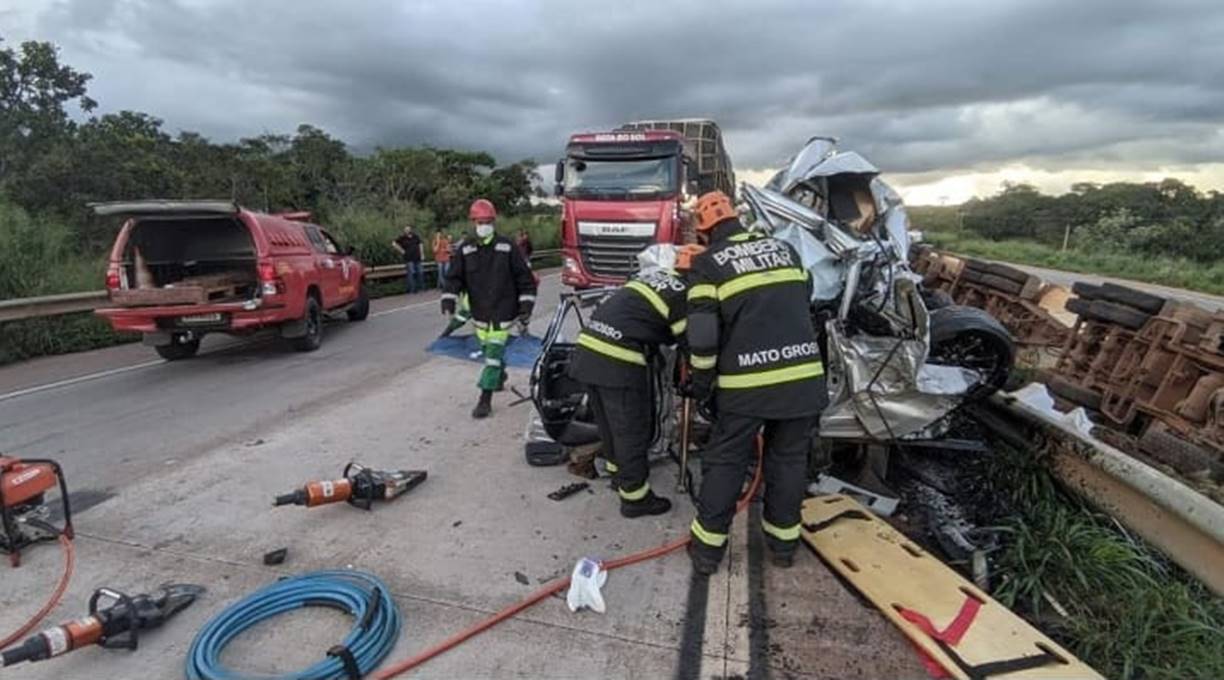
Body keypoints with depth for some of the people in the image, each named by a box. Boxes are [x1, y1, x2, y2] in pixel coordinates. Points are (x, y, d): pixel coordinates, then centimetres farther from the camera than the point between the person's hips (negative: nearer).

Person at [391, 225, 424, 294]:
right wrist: (402, 250, -11)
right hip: (409, 259, -5)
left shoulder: (415, 236, 5)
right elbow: (394, 244, -14)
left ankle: (421, 287, 21)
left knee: (419, 273, 10)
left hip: (417, 258, 5)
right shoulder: (402, 237, -9)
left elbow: (420, 244, 15)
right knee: (411, 273, -7)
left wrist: (422, 254, 9)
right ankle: (412, 290, -2)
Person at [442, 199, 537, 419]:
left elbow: (524, 277, 0)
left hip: (503, 310, -4)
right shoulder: (464, 249, 1)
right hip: (479, 311, 4)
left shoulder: (507, 247, -5)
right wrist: (449, 300, -9)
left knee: (494, 351, -8)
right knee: (486, 349, 14)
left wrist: (526, 304, -3)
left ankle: (485, 399, -3)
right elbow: (455, 277, 5)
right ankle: (499, 377, 45)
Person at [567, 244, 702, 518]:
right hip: (618, 361, -8)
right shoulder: (684, 292, -3)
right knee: (632, 431, 7)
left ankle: (619, 473, 43)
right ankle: (635, 497, 20)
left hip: (588, 349, 8)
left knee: (610, 424, 24)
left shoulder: (650, 276, 20)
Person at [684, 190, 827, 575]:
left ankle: (707, 548, 21)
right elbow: (803, 302, 20)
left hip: (747, 382, -4)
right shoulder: (783, 248, 13)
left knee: (725, 462, 11)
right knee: (789, 459, 18)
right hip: (804, 375, 4)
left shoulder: (707, 264, -2)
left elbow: (702, 334, -8)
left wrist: (702, 385, 3)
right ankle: (783, 542, 31)